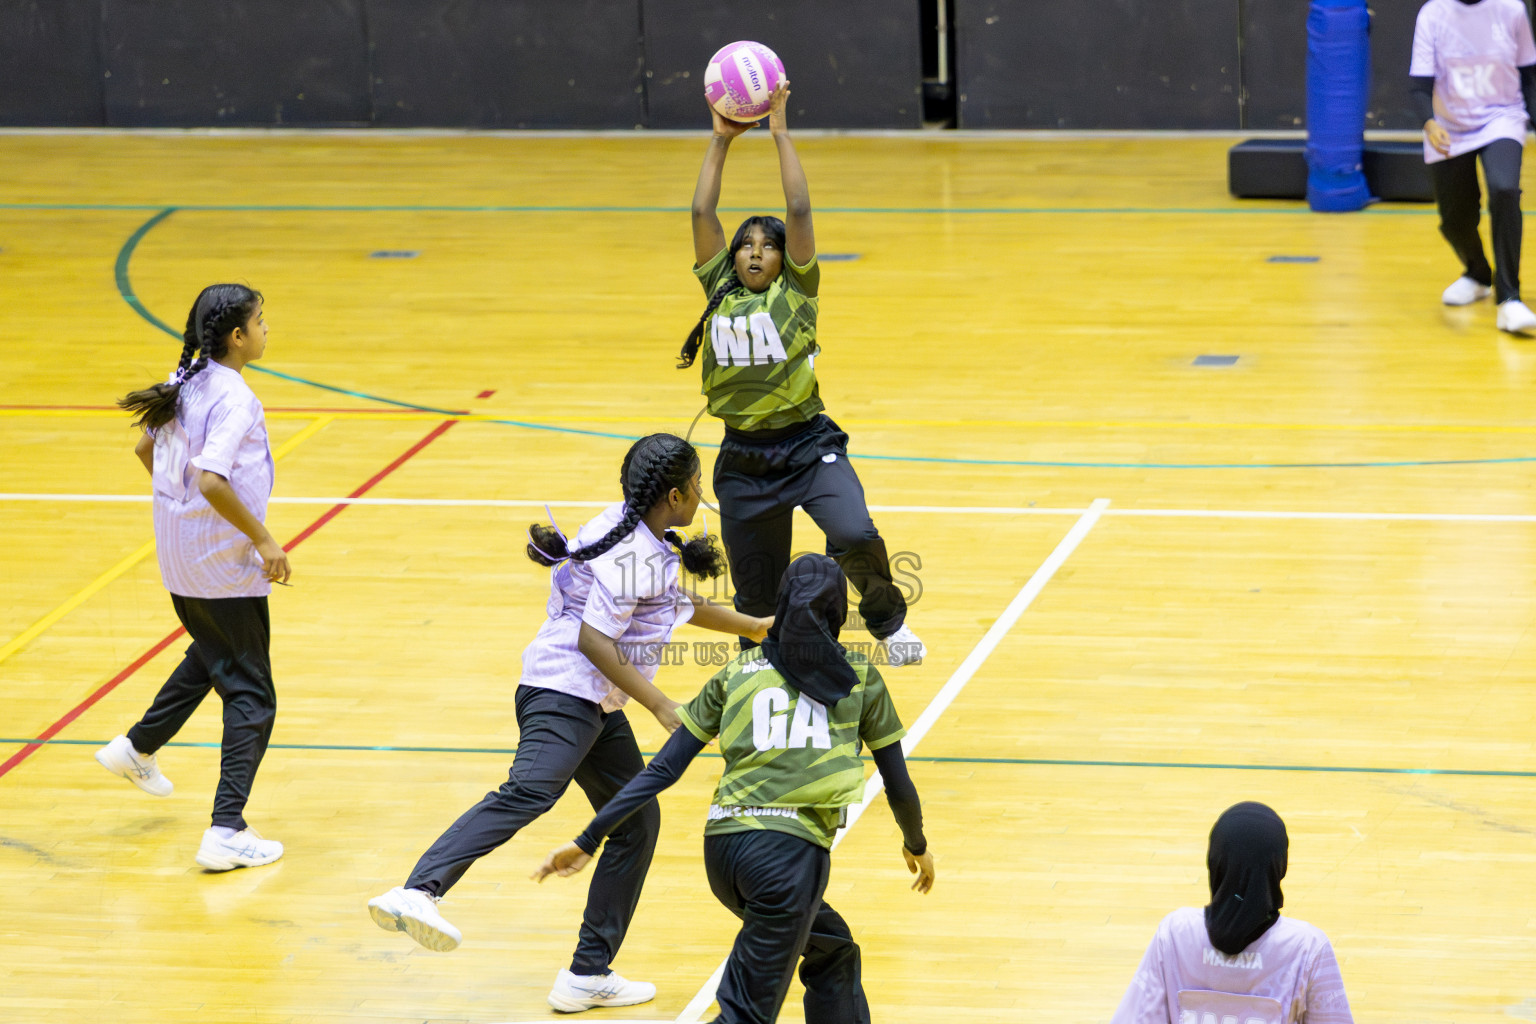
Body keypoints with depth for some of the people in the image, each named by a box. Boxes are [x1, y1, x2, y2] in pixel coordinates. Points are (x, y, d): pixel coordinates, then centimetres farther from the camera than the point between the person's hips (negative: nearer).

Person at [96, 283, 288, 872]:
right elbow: (211, 479, -32)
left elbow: (147, 449, 16)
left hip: (180, 558, 9)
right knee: (251, 695, -1)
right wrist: (262, 540, -23)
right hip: (225, 566, -9)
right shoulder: (233, 398, -23)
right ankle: (227, 833, -5)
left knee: (211, 658, 33)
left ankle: (139, 749, 45)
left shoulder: (187, 383, 4)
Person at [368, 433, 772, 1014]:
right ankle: (416, 892, -50)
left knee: (637, 823, 13)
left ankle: (589, 976, 15)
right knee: (528, 793, -31)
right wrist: (662, 706, -19)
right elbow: (593, 639, -20)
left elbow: (676, 607, 35)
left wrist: (753, 628, 45)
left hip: (599, 707, 11)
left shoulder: (647, 543, 17)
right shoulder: (632, 553, -15)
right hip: (563, 690, -11)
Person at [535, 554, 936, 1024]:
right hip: (790, 852, -5)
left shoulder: (736, 673, 16)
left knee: (833, 950, 28)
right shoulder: (860, 677, 11)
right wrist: (917, 846, 34)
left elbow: (663, 769, 10)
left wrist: (587, 841, 13)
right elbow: (899, 788, 14)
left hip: (723, 846, 5)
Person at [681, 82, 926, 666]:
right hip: (742, 459, 3)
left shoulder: (796, 290, 2)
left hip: (807, 446, -3)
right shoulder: (720, 291, 9)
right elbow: (702, 214, 3)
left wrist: (780, 133, -7)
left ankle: (887, 619, 1)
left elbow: (798, 211, -8)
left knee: (855, 538, -27)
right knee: (756, 597, 6)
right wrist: (721, 140, 3)